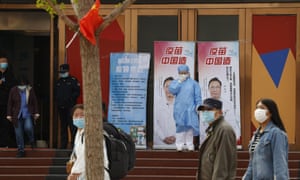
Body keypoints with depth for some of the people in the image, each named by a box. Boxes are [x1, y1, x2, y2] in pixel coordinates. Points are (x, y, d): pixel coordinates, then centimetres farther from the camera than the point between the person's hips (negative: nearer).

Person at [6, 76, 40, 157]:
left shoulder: (30, 90, 2)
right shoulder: (13, 90, 1)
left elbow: (35, 102, 7)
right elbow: (10, 103, 6)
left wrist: (36, 113, 2)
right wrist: (9, 115, 3)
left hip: (28, 114, -1)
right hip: (17, 115, 1)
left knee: (28, 127, -25)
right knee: (18, 133, 1)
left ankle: (32, 141, 3)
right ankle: (21, 150, 10)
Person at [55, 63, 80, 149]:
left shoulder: (73, 80, -2)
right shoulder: (58, 82, 17)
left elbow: (77, 92, -7)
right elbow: (55, 93, 24)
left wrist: (70, 99, -15)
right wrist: (57, 100, 7)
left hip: (70, 107, -6)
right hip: (61, 107, 6)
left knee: (72, 126, -11)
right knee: (63, 126, 9)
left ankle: (74, 144, -11)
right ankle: (63, 144, 13)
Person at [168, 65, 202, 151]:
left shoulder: (193, 83, 6)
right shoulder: (175, 82, 9)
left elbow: (197, 95, 4)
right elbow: (172, 90, -9)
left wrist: (198, 105, -5)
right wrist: (179, 81, -10)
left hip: (190, 108, -1)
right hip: (179, 109, 1)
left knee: (190, 126, -3)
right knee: (180, 126, -2)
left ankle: (190, 145, 3)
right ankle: (179, 145, 0)